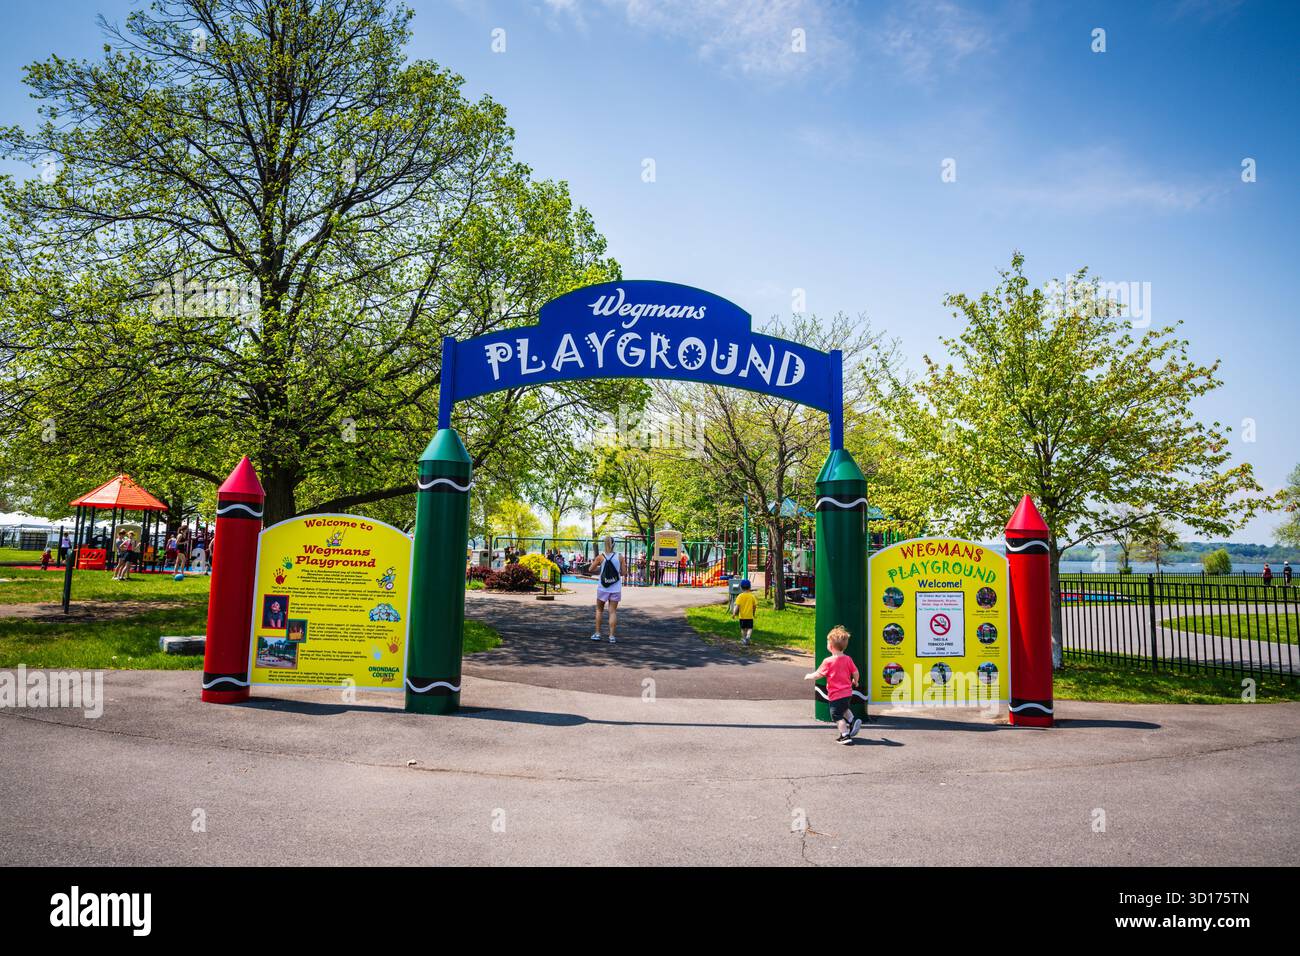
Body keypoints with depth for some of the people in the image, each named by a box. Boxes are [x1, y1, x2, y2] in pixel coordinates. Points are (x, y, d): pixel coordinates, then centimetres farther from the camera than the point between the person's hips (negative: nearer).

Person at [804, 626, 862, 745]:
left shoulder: (828, 662, -16)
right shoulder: (848, 659, 0)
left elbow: (818, 674, -11)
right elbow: (855, 673, 4)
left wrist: (809, 676, 8)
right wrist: (855, 682, 25)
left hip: (836, 695, -7)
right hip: (848, 693, 7)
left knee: (837, 715, 2)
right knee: (844, 708, 32)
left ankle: (845, 735, 0)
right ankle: (853, 720, 14)